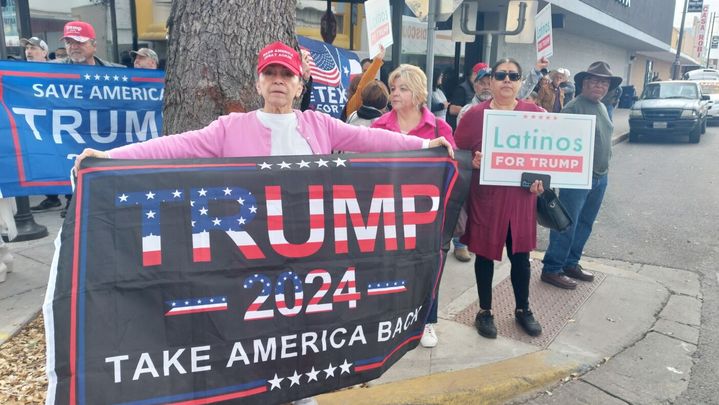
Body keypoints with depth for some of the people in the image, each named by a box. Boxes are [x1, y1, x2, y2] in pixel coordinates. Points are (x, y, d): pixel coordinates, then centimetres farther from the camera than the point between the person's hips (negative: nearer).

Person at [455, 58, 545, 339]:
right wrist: (472, 160, -19)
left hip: (521, 196, 2)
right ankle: (485, 311, 27)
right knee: (486, 254, 9)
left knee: (520, 254, 13)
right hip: (486, 197, -2)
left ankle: (523, 309, 34)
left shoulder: (534, 113, 3)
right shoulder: (475, 114, -4)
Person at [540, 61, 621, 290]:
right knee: (567, 225, -5)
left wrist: (605, 165, 21)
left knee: (585, 224, 15)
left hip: (600, 177, 9)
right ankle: (552, 269, 4)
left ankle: (571, 263, 27)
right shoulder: (574, 107, -14)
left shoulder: (602, 108, 15)